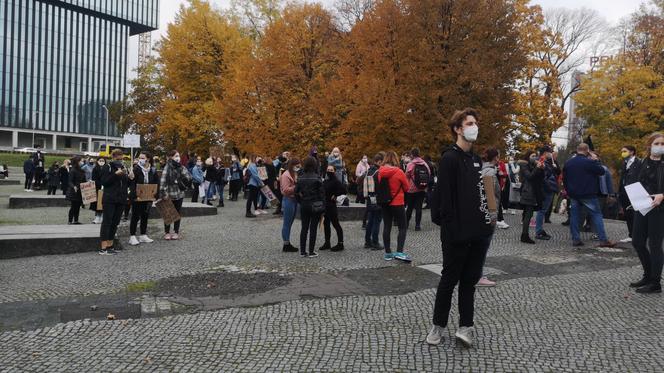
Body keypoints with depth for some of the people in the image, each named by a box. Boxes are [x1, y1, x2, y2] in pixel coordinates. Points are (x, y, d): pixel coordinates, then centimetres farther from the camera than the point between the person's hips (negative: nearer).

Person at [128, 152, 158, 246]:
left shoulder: (152, 171, 3)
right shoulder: (136, 169, -10)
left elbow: (156, 183, 11)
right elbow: (132, 184, -15)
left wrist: (155, 193, -3)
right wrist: (135, 195, -26)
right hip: (137, 198, -5)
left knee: (145, 216, 12)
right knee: (135, 217, 0)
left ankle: (143, 235, 23)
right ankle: (132, 236, 7)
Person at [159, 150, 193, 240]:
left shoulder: (181, 167, 6)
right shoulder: (167, 167, -9)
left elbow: (189, 177, 1)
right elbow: (162, 180, -14)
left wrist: (182, 169, -8)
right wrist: (164, 193, -18)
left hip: (179, 194, 4)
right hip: (169, 195, -4)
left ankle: (176, 232, 20)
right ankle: (167, 232, 17)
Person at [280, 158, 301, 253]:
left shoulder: (295, 174, 13)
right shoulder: (286, 175, -14)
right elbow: (286, 190, -20)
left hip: (294, 200, 9)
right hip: (288, 200, -9)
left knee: (290, 223, 14)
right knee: (287, 223, -2)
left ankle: (287, 243, 21)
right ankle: (286, 245, 4)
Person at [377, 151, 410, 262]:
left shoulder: (380, 172, -3)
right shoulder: (399, 172, -15)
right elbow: (406, 187, -5)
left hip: (384, 203, 5)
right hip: (397, 204, -5)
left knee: (387, 227, 11)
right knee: (402, 228, 3)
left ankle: (388, 253, 15)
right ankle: (399, 252, -9)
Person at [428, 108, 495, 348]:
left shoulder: (476, 160, 15)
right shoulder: (449, 158, -10)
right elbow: (445, 197, -17)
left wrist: (489, 216, 11)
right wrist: (450, 227, -20)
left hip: (480, 232, 7)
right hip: (457, 233, -7)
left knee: (469, 280, 11)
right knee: (450, 279, 5)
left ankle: (466, 325, 19)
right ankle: (438, 325, 19)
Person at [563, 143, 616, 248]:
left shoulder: (568, 163, 8)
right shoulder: (589, 162, -12)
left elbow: (564, 178, 15)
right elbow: (602, 171, -5)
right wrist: (596, 160, 6)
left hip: (573, 194, 5)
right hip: (588, 195, -5)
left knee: (574, 216, 8)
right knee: (597, 215, 2)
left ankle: (575, 239, 5)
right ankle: (603, 240, -1)